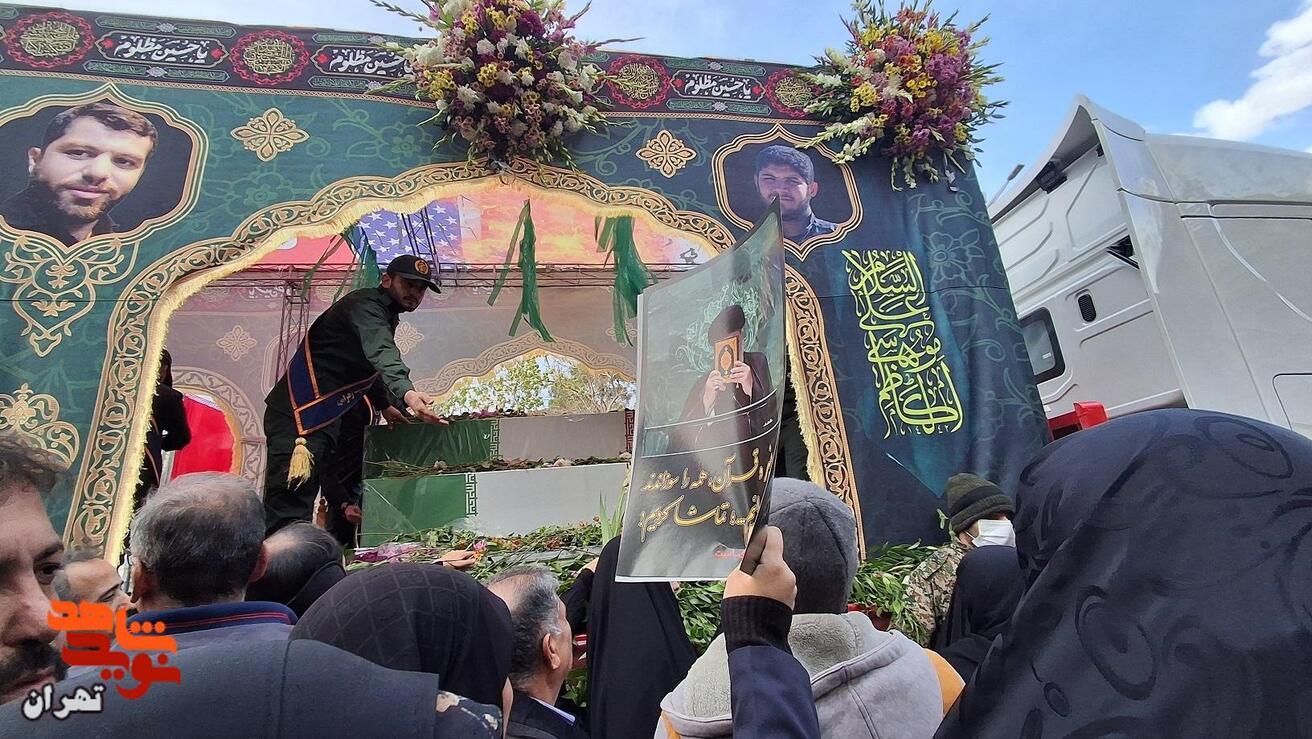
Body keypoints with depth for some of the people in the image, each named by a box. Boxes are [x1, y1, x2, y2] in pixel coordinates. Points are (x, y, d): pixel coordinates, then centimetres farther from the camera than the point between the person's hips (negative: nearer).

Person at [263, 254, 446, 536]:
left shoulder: (385, 314, 17)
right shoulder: (365, 305, -16)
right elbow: (380, 354, -37)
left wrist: (384, 405, 13)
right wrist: (406, 393, -53)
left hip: (329, 416, 11)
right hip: (300, 415, -11)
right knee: (289, 515, -15)